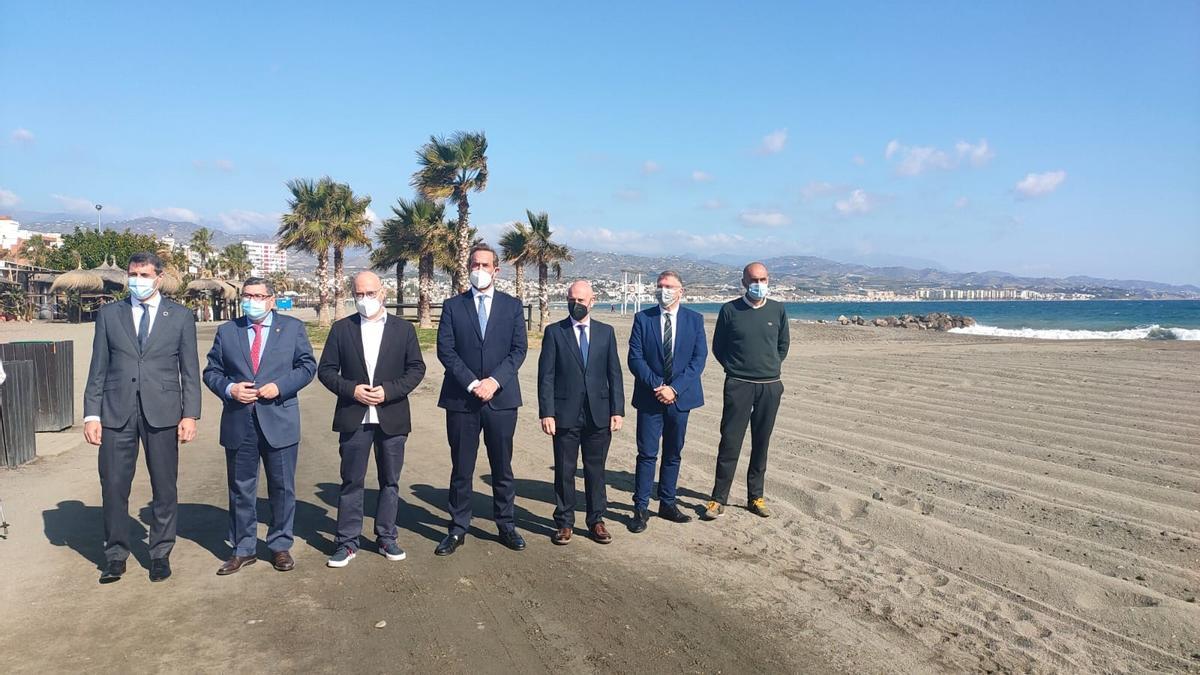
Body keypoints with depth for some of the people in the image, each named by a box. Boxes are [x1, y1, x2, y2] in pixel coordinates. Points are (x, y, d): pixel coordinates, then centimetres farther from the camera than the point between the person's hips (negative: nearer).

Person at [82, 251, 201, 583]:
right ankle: (115, 554, 20)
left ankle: (160, 553, 20)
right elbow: (98, 369, 8)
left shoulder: (180, 316, 6)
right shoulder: (109, 314, 10)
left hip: (162, 412, -1)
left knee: (164, 487, 6)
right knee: (113, 486, 4)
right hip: (116, 412, 1)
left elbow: (190, 370, 4)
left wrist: (190, 414, -3)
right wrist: (91, 414, 1)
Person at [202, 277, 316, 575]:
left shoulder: (292, 327, 3)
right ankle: (243, 549, 24)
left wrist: (280, 386, -13)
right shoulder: (226, 331, 8)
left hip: (279, 422, -1)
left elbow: (307, 365, 1)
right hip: (238, 424, 2)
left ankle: (280, 546, 23)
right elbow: (211, 371, 9)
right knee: (241, 490, 10)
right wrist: (229, 389, -11)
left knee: (282, 488, 8)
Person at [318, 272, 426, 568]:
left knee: (390, 481, 10)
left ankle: (386, 538, 23)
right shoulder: (341, 329, 3)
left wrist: (388, 391, -13)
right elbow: (326, 370, 3)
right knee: (351, 482, 6)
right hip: (354, 418, 0)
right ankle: (347, 542, 16)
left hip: (392, 417, 0)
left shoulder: (403, 329, 3)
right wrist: (351, 390, -13)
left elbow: (416, 368, 1)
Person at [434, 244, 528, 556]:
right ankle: (458, 529, 18)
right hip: (461, 399, 0)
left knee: (502, 466, 10)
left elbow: (519, 348, -1)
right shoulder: (452, 306, 5)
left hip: (501, 398, 1)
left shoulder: (512, 305, 6)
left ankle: (506, 525, 23)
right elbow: (445, 350, -3)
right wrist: (471, 383, -14)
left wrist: (495, 380, -14)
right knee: (461, 469, 7)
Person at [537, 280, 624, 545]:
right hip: (565, 414, -1)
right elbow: (546, 376, -3)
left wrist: (618, 410, -1)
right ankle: (564, 522, 20)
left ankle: (596, 520, 23)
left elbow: (614, 373, 6)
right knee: (564, 471, 7)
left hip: (599, 414, 2)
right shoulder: (554, 332, 1)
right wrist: (546, 413, -9)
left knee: (595, 471, 10)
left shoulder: (606, 332, 7)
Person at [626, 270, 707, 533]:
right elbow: (635, 358, -4)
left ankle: (667, 503, 24)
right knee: (647, 454, 0)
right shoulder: (643, 318, 1)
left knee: (673, 453, 11)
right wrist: (657, 386, -15)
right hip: (650, 398, -1)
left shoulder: (694, 319, 3)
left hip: (680, 396, 2)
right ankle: (641, 508, 8)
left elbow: (699, 359, -4)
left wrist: (674, 388, -14)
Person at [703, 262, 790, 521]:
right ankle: (719, 498, 3)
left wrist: (771, 367, 10)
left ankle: (755, 496, 19)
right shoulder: (730, 310, 0)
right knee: (730, 442, -4)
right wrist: (734, 368, 4)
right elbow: (718, 347, 9)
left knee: (761, 443, 9)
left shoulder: (777, 310, 6)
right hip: (738, 385, -2)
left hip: (770, 386, 3)